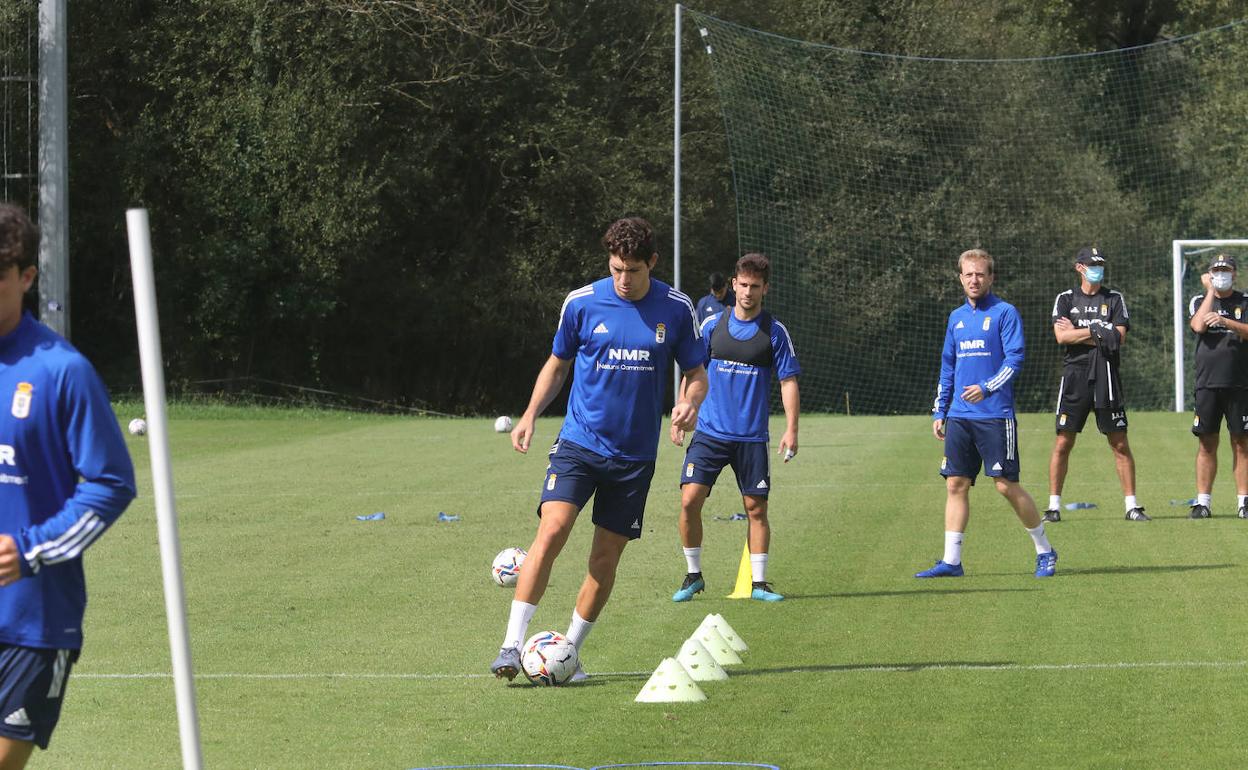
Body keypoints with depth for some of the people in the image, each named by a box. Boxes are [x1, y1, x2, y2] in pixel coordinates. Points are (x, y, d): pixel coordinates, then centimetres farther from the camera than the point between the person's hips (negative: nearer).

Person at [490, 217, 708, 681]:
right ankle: (512, 646, -20)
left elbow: (697, 373, 10)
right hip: (578, 444, -1)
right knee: (552, 530, -20)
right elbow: (557, 364, 12)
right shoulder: (582, 303, -1)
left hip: (634, 456, 2)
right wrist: (531, 413, -2)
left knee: (605, 560, 3)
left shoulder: (676, 309, 0)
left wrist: (691, 402, -13)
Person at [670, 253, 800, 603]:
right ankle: (693, 575, 5)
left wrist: (791, 430, -8)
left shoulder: (774, 331, 0)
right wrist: (680, 417, 8)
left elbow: (788, 381, 0)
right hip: (709, 431, 1)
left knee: (756, 508, 1)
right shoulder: (713, 325, 5)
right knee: (690, 499, -10)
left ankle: (759, 583, 11)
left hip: (751, 436, -1)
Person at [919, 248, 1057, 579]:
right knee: (956, 485, 2)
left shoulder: (1005, 313, -3)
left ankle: (1045, 552, 9)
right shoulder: (956, 318, 15)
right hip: (959, 416, 6)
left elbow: (1014, 359, -11)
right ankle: (951, 560, 5)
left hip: (995, 417, -6)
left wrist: (986, 388, -24)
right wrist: (939, 412, 15)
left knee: (1007, 485, -5)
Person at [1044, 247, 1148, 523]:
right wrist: (1098, 332, -9)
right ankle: (1054, 505, 5)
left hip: (1107, 376, 0)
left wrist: (1079, 332, -6)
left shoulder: (1115, 299, 9)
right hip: (1075, 374, 0)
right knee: (1063, 442, -2)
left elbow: (1119, 338, -4)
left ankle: (1131, 505, 3)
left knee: (1120, 443, 0)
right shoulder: (1066, 299, 8)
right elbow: (1061, 336, -8)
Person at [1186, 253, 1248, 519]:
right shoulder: (1199, 301, 10)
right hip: (1208, 384, 1)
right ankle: (1203, 502, 5)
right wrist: (1210, 291, -4)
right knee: (1207, 444, 2)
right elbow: (1198, 326, -10)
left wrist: (1224, 321, -22)